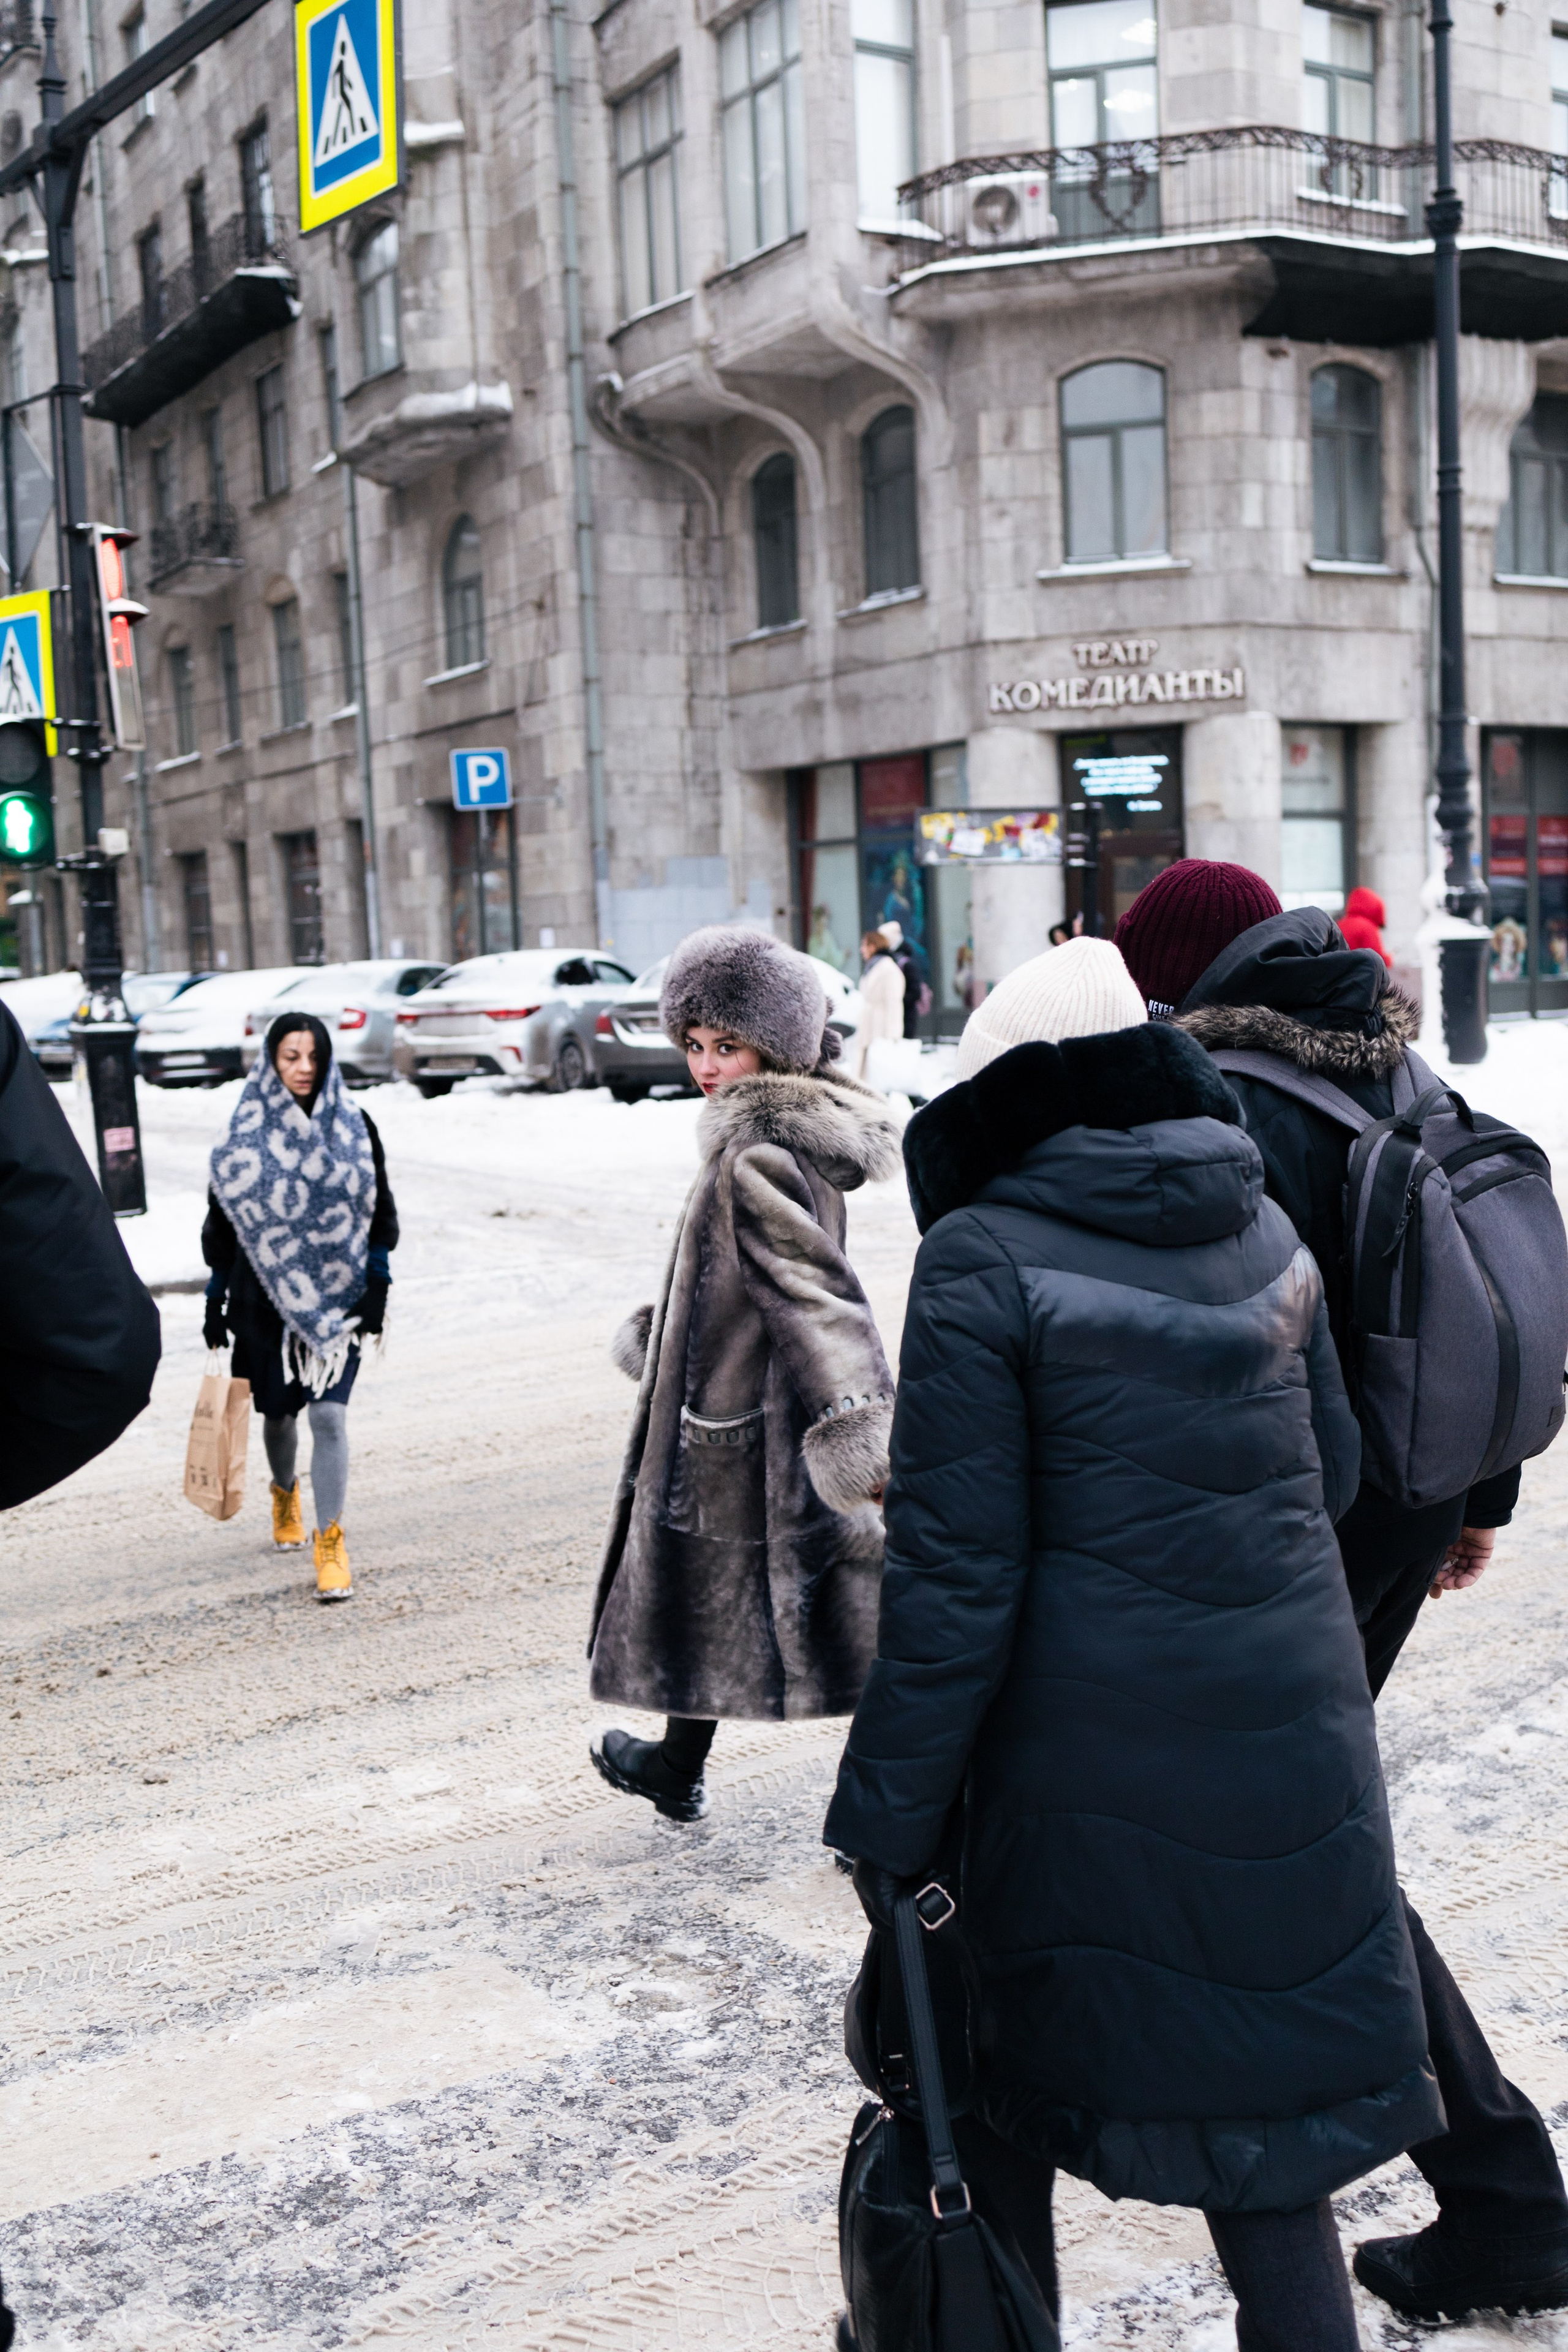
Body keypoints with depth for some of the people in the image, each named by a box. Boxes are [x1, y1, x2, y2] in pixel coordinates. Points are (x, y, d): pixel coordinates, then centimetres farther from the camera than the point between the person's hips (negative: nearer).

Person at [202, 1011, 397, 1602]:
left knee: (329, 1415, -11)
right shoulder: (248, 1131, -2)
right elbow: (224, 1220, 4)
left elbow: (379, 1213, 4)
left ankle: (330, 1542, -4)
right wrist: (216, 1300, 3)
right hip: (266, 1298, 1)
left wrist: (377, 1289, -2)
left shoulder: (352, 1125, -1)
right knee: (279, 1412, 14)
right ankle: (285, 1493, 45)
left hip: (337, 1298, -1)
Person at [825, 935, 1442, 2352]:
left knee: (1001, 2089, 17)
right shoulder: (1265, 1230, 3)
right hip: (1289, 1742, 5)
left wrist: (888, 1810, -9)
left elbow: (956, 1573, -16)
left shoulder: (983, 1258, -14)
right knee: (1263, 2106, 17)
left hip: (1087, 1754, -4)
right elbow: (1333, 1474, 13)